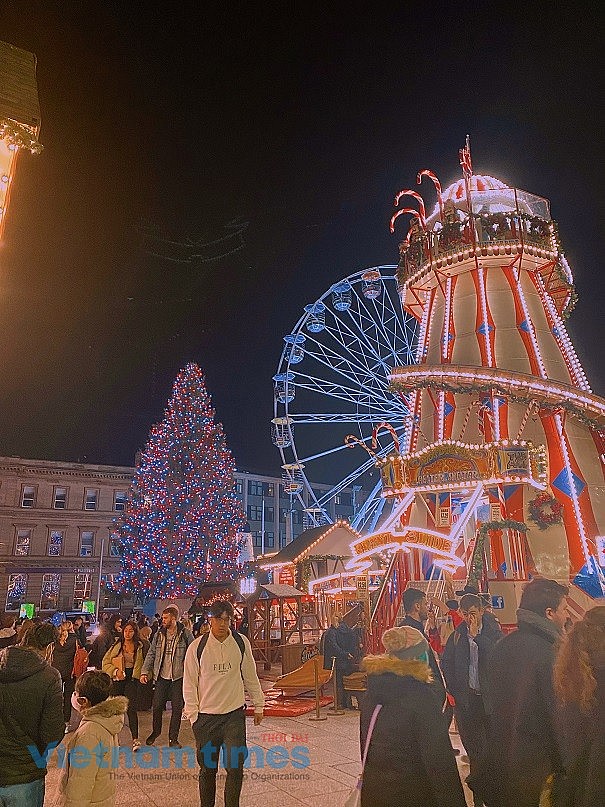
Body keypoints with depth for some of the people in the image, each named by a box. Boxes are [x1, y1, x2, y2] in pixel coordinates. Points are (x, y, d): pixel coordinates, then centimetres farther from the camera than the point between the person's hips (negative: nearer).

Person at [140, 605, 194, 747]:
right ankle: (155, 731, 35)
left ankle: (173, 738, 20)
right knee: (157, 706, 8)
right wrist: (145, 672, -1)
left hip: (179, 677, -3)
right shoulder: (159, 634, 5)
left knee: (177, 708, 4)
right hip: (162, 677, 3)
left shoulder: (186, 634, -6)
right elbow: (151, 654, 9)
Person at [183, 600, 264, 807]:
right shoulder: (197, 647, -8)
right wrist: (193, 714, -4)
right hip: (206, 715, -1)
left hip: (235, 713, 1)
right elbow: (189, 683, 0)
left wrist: (258, 705, 11)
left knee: (235, 767, -2)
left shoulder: (241, 642, -3)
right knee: (208, 768, 11)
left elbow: (250, 676, 8)